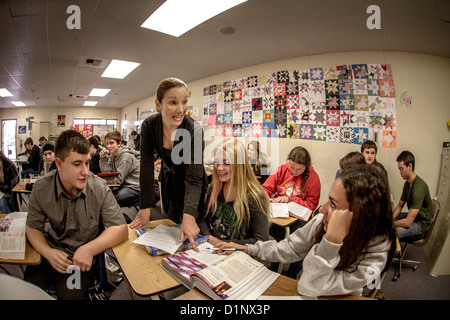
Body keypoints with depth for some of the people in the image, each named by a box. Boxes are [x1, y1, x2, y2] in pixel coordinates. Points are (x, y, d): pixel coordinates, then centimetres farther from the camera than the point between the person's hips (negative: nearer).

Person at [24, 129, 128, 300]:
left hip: (83, 259, -2)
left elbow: (120, 228, -14)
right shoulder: (41, 188, -8)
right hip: (51, 251, 3)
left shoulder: (100, 188, -16)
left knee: (69, 294, -19)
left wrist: (89, 249, -27)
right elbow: (33, 228, 2)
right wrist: (48, 253, -17)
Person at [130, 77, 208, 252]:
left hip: (190, 185, -3)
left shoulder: (194, 129, -31)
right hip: (168, 180, 4)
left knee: (183, 231, 5)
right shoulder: (149, 125, -21)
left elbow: (194, 178, -34)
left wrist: (189, 215, -48)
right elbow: (147, 166, -20)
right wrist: (145, 208, -23)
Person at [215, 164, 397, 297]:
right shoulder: (322, 221, -16)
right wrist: (248, 249, -7)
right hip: (298, 290, 4)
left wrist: (332, 239, -42)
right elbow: (290, 249, -2)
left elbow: (310, 288, -31)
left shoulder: (374, 257, -27)